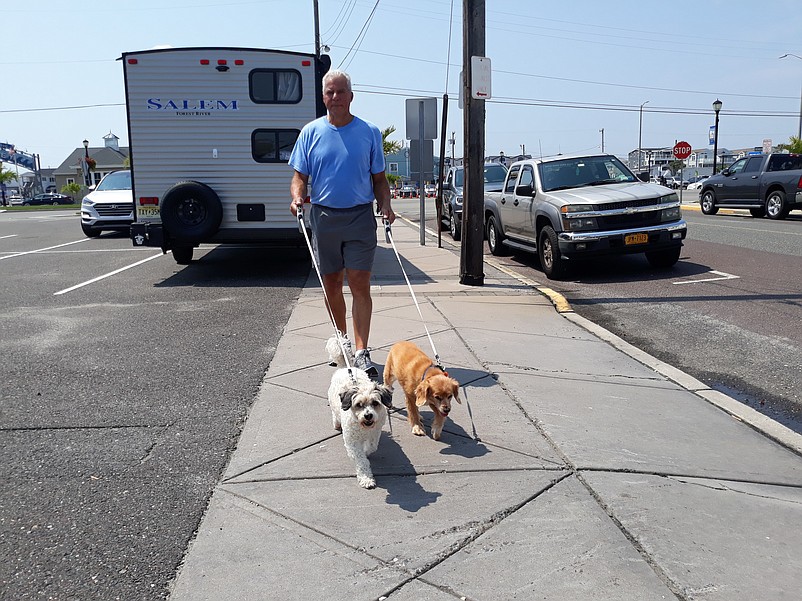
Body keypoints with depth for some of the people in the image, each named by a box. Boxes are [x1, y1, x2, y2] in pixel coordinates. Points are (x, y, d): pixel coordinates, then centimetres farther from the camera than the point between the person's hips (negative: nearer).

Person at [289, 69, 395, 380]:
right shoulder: (311, 132, 7)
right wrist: (297, 197, -14)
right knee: (331, 284, 9)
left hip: (360, 217, -2)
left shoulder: (369, 132, 6)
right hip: (323, 216, 2)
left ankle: (361, 353, -6)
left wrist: (386, 205, -8)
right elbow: (299, 175, 7)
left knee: (359, 284, -8)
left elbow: (379, 179, 10)